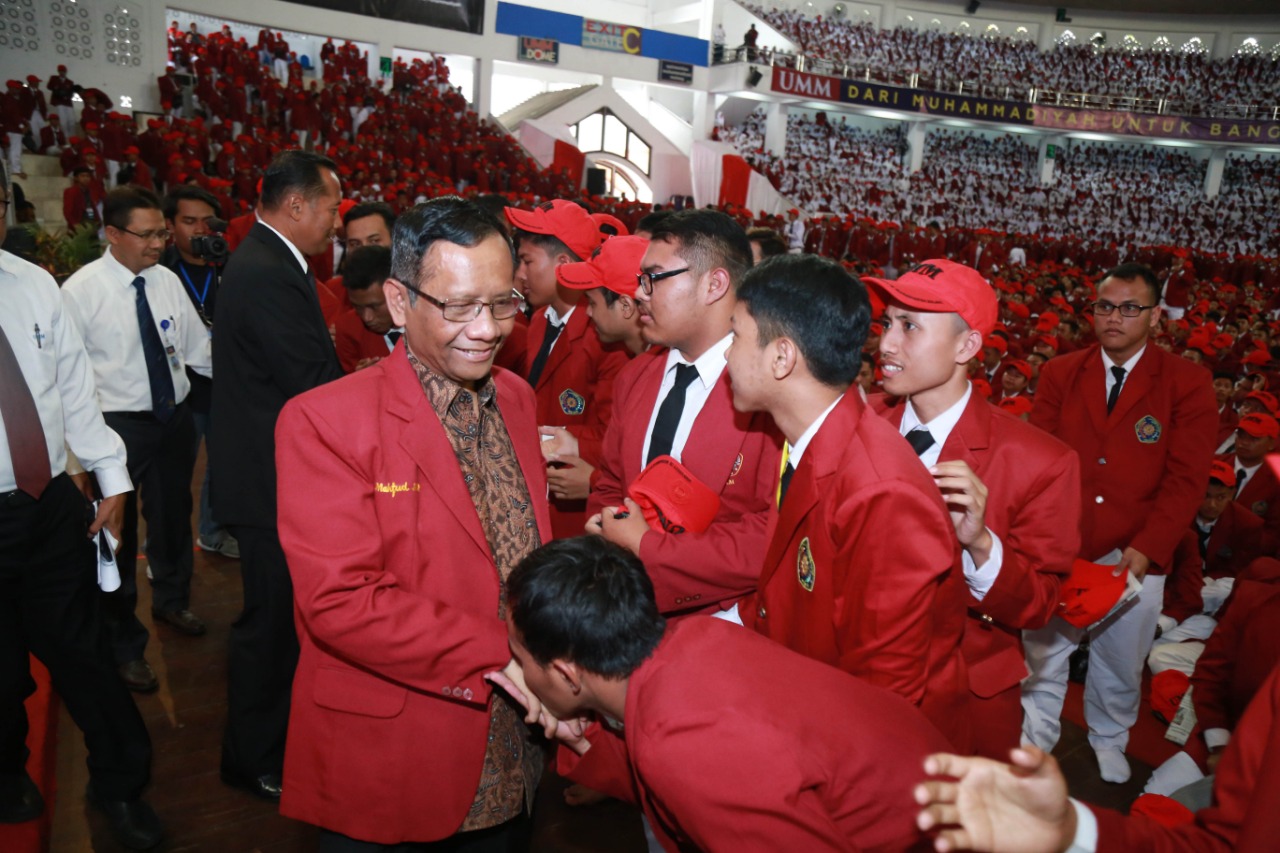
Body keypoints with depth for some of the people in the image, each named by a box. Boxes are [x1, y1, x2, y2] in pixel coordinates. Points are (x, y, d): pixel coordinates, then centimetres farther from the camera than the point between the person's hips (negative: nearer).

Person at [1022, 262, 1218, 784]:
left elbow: (1186, 480, -8)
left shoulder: (1188, 384, -3)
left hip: (1136, 556, 0)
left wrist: (1145, 550, -17)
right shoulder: (1060, 374, 2)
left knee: (1121, 661, 17)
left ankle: (1108, 741, 42)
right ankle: (1035, 741, 34)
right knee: (1043, 653, 12)